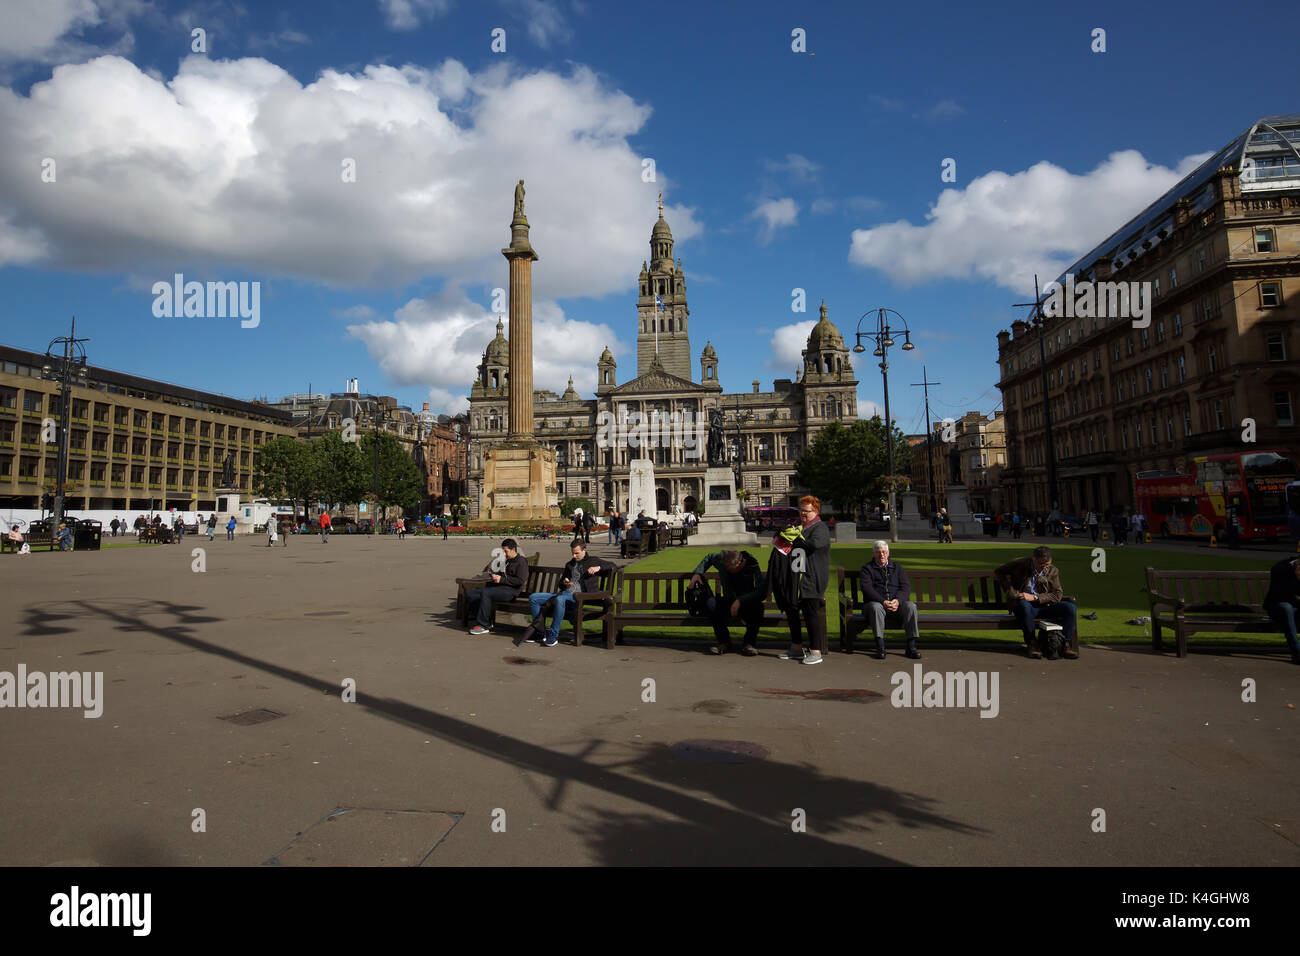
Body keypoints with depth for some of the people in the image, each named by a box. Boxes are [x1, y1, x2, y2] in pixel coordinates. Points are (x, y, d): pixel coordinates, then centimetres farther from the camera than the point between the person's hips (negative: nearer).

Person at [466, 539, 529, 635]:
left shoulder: (521, 562, -2)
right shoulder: (506, 560, 23)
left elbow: (520, 580, -14)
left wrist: (501, 579, -16)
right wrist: (493, 574, 13)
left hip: (510, 590, -9)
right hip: (498, 587, 9)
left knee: (485, 592, -33)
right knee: (470, 594, -6)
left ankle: (484, 626, -24)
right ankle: (487, 622, -2)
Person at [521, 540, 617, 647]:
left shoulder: (593, 561, 13)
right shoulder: (570, 565, 29)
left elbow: (614, 566, 6)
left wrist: (598, 568, -9)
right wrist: (564, 583, 7)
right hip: (564, 593, 7)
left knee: (560, 599, -40)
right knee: (533, 597, -7)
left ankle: (553, 637, -31)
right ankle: (538, 631, -8)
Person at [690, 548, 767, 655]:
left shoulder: (753, 566, -18)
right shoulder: (721, 559, -7)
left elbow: (762, 591, -27)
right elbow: (709, 557, 16)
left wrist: (740, 601, -36)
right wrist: (697, 572, 4)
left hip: (747, 604, -3)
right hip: (729, 602, 3)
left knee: (757, 606, -37)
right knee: (712, 602, -29)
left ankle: (749, 642, -15)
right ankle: (724, 642, -14)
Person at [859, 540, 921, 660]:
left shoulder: (897, 567, 19)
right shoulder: (867, 568, 11)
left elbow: (906, 587, 6)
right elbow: (866, 587, -6)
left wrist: (898, 600, -15)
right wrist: (883, 602, -20)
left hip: (897, 604, 2)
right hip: (877, 602, -2)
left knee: (911, 606, -28)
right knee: (876, 607, -37)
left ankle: (911, 646, -26)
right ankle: (880, 647, -36)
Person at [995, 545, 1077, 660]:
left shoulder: (1053, 572, 7)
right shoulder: (1019, 564, -1)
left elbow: (1057, 595, 0)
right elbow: (998, 573, 10)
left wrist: (1034, 597, -15)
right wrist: (1012, 591, 0)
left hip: (1044, 606, 3)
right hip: (1022, 603, -3)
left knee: (1070, 608, -21)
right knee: (1024, 605, -40)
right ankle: (1031, 642, -26)